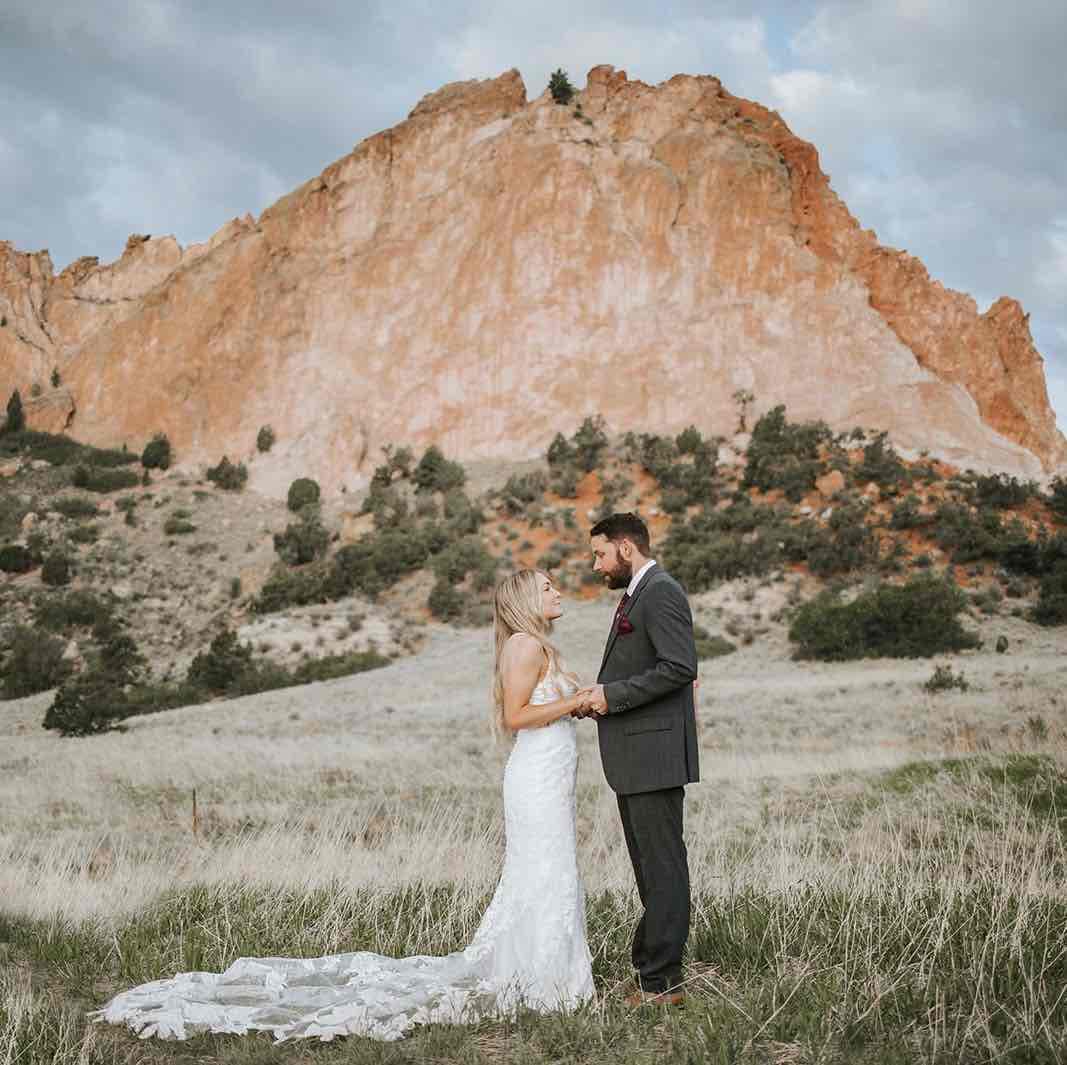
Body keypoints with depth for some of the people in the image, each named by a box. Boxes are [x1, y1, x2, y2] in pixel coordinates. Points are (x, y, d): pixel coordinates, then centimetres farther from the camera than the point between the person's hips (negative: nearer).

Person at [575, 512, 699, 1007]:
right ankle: (654, 972, 21)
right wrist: (601, 696, 7)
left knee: (662, 867, -6)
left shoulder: (661, 592, -12)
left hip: (654, 755, -11)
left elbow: (680, 666, -22)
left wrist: (614, 696, -17)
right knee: (650, 868, 14)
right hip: (634, 759, 11)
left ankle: (661, 982, -2)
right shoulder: (637, 595, 20)